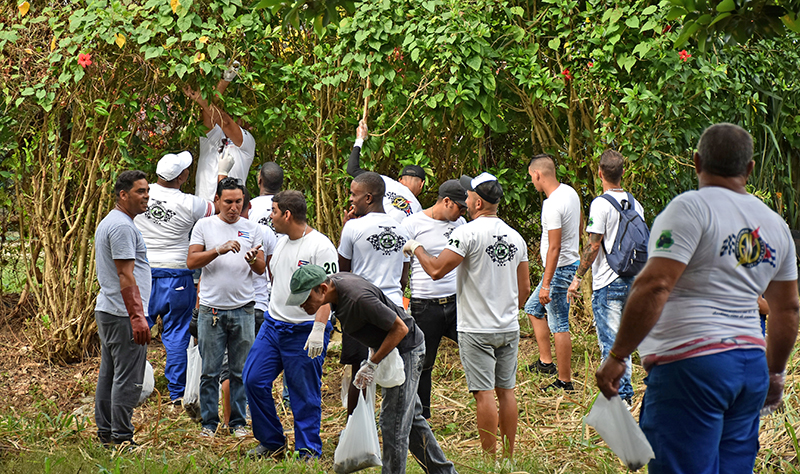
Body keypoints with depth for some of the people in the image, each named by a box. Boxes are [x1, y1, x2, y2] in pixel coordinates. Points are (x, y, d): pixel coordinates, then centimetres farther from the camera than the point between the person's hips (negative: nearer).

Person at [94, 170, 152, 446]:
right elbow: (125, 276, -21)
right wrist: (137, 317, -23)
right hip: (123, 314, -11)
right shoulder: (122, 226, -16)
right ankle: (121, 437, -7)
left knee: (109, 375, 14)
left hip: (107, 310, 11)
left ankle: (106, 434, 19)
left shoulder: (108, 223, 19)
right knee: (128, 378, -8)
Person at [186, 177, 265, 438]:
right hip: (211, 309, -1)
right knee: (210, 371, 2)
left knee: (241, 372, 5)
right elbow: (191, 261, -4)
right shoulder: (204, 226, 4)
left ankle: (238, 422, 14)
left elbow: (261, 269, 8)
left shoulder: (252, 229, 9)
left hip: (243, 309, 2)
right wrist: (219, 250, -17)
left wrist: (252, 259, -15)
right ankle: (209, 422, 11)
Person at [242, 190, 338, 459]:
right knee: (254, 381, 4)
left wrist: (318, 330, -24)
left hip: (305, 332, -8)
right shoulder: (282, 242, 13)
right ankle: (272, 443, 17)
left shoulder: (320, 246, -13)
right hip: (273, 325, 8)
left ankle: (309, 450, 11)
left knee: (305, 395, -1)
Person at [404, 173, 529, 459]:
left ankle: (490, 459, -2)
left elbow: (436, 270, -17)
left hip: (477, 330, -6)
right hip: (509, 328, 7)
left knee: (484, 393, -4)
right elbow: (524, 288, 13)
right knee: (506, 390, 12)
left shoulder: (468, 233, -14)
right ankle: (509, 457, 17)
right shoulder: (515, 237, 8)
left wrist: (416, 248, 0)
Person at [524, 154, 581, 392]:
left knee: (559, 326, -5)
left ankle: (564, 381, 1)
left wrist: (546, 284, -24)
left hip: (560, 268, -11)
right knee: (533, 308, 22)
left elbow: (554, 248, -26)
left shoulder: (552, 206, -24)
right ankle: (545, 361, 24)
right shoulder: (569, 192, 6)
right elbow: (579, 225, 20)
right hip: (571, 262, 11)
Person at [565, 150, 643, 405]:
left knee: (610, 341, -4)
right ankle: (627, 391, 20)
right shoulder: (634, 204, 8)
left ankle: (617, 395, -5)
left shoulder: (601, 204, -13)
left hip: (607, 283, -7)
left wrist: (578, 277, -8)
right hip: (631, 281, 7)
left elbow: (593, 246, -16)